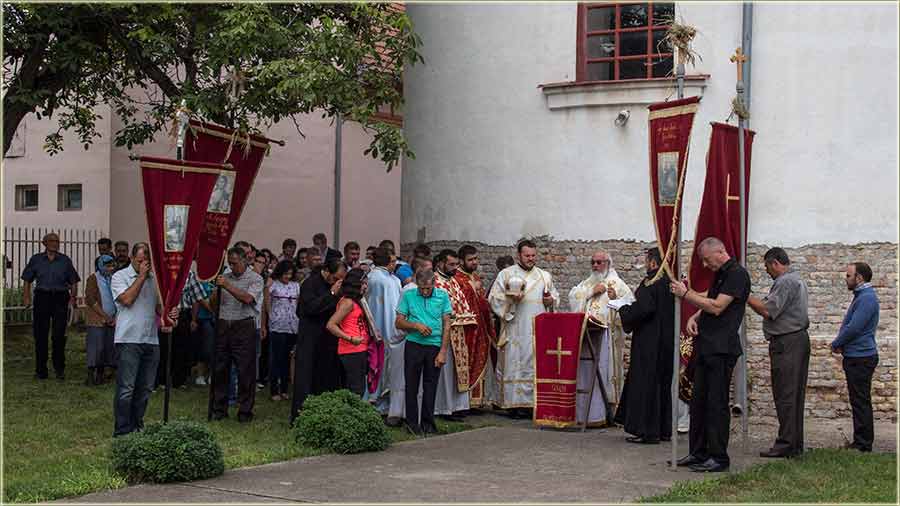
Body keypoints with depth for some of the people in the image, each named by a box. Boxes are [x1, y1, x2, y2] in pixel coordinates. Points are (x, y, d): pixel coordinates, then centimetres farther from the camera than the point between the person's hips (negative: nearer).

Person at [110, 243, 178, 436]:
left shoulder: (154, 279, 14)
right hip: (128, 339, -6)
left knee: (145, 389, 10)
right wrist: (141, 276, -11)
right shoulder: (120, 276, 0)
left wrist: (169, 313, -2)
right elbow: (127, 299, -15)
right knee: (126, 389, -7)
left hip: (151, 340, 6)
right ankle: (122, 431, -2)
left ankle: (137, 426, 20)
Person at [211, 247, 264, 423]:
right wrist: (217, 289, -2)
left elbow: (248, 298, -18)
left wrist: (227, 286, -20)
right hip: (222, 326, 5)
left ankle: (245, 411, 7)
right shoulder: (225, 277, 13)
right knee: (220, 369, 7)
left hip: (244, 327, -4)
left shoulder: (255, 279, -1)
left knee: (245, 370, -2)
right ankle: (219, 409, 16)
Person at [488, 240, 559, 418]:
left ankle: (536, 402, 4)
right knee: (515, 365, -5)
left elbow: (556, 297, 23)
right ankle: (515, 404, -3)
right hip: (516, 329, -3)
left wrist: (550, 300, 1)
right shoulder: (506, 274, 5)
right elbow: (494, 298, 1)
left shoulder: (545, 276, 16)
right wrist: (511, 298, -15)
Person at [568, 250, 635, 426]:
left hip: (604, 334, -5)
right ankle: (583, 412, 7)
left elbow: (629, 303, -7)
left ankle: (599, 414, -9)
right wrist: (592, 291, -4)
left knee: (601, 372, -9)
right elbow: (573, 295, 6)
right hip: (585, 333, 5)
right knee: (584, 373, 3)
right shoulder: (587, 283, 21)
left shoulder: (616, 284, 3)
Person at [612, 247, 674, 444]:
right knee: (664, 384, 14)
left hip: (649, 343, -8)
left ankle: (646, 431, -2)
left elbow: (643, 308, -25)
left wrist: (622, 308, -10)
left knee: (646, 383, -2)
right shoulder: (671, 282, 8)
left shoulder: (650, 283, -15)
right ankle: (664, 429, 19)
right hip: (668, 342, 8)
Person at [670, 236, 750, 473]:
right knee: (698, 400, 11)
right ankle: (698, 453, 19)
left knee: (717, 404, -6)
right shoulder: (719, 274, 19)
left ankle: (719, 458, 0)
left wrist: (686, 294, -12)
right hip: (705, 346, 10)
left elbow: (717, 307, -18)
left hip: (722, 349, -10)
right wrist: (694, 318, 4)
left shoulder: (737, 274, -11)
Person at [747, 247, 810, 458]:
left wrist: (747, 298, -9)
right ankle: (795, 444, 15)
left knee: (785, 395, -8)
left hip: (786, 343, -11)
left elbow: (768, 311, -19)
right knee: (795, 395, 11)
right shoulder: (797, 280, 21)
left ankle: (786, 444, -7)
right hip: (799, 339, 11)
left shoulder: (785, 282, -13)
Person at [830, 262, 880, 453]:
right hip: (855, 357, 10)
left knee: (861, 401, -6)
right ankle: (860, 442, 20)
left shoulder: (867, 298, -18)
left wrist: (836, 344, -8)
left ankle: (863, 444, -1)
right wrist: (840, 344, 6)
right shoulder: (861, 296, 17)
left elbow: (854, 328, -23)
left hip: (860, 359, -10)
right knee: (858, 401, 14)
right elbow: (850, 325, 22)